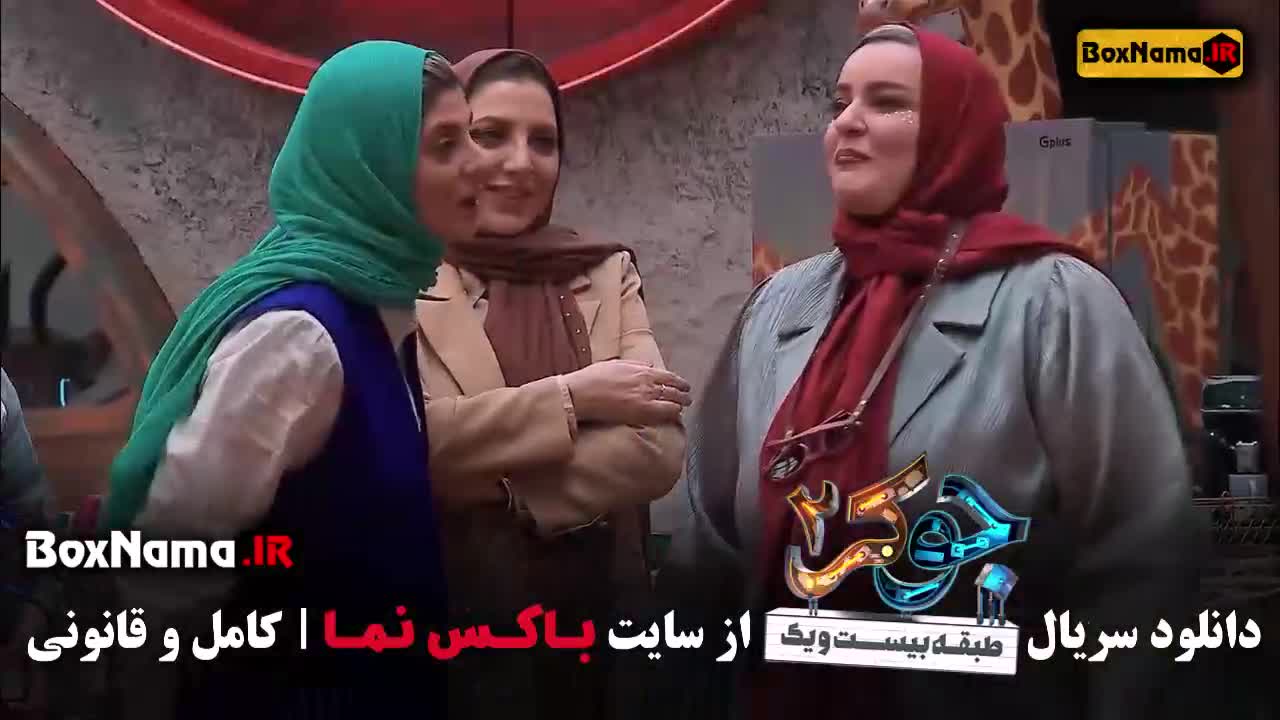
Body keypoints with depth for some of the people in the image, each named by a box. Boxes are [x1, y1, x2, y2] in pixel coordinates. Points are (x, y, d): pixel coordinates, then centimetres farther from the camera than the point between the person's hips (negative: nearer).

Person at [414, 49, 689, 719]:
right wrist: (572, 398, -15)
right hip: (450, 624, -3)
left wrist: (501, 492, -14)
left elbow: (660, 449, -6)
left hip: (593, 620, 3)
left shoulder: (608, 272, 7)